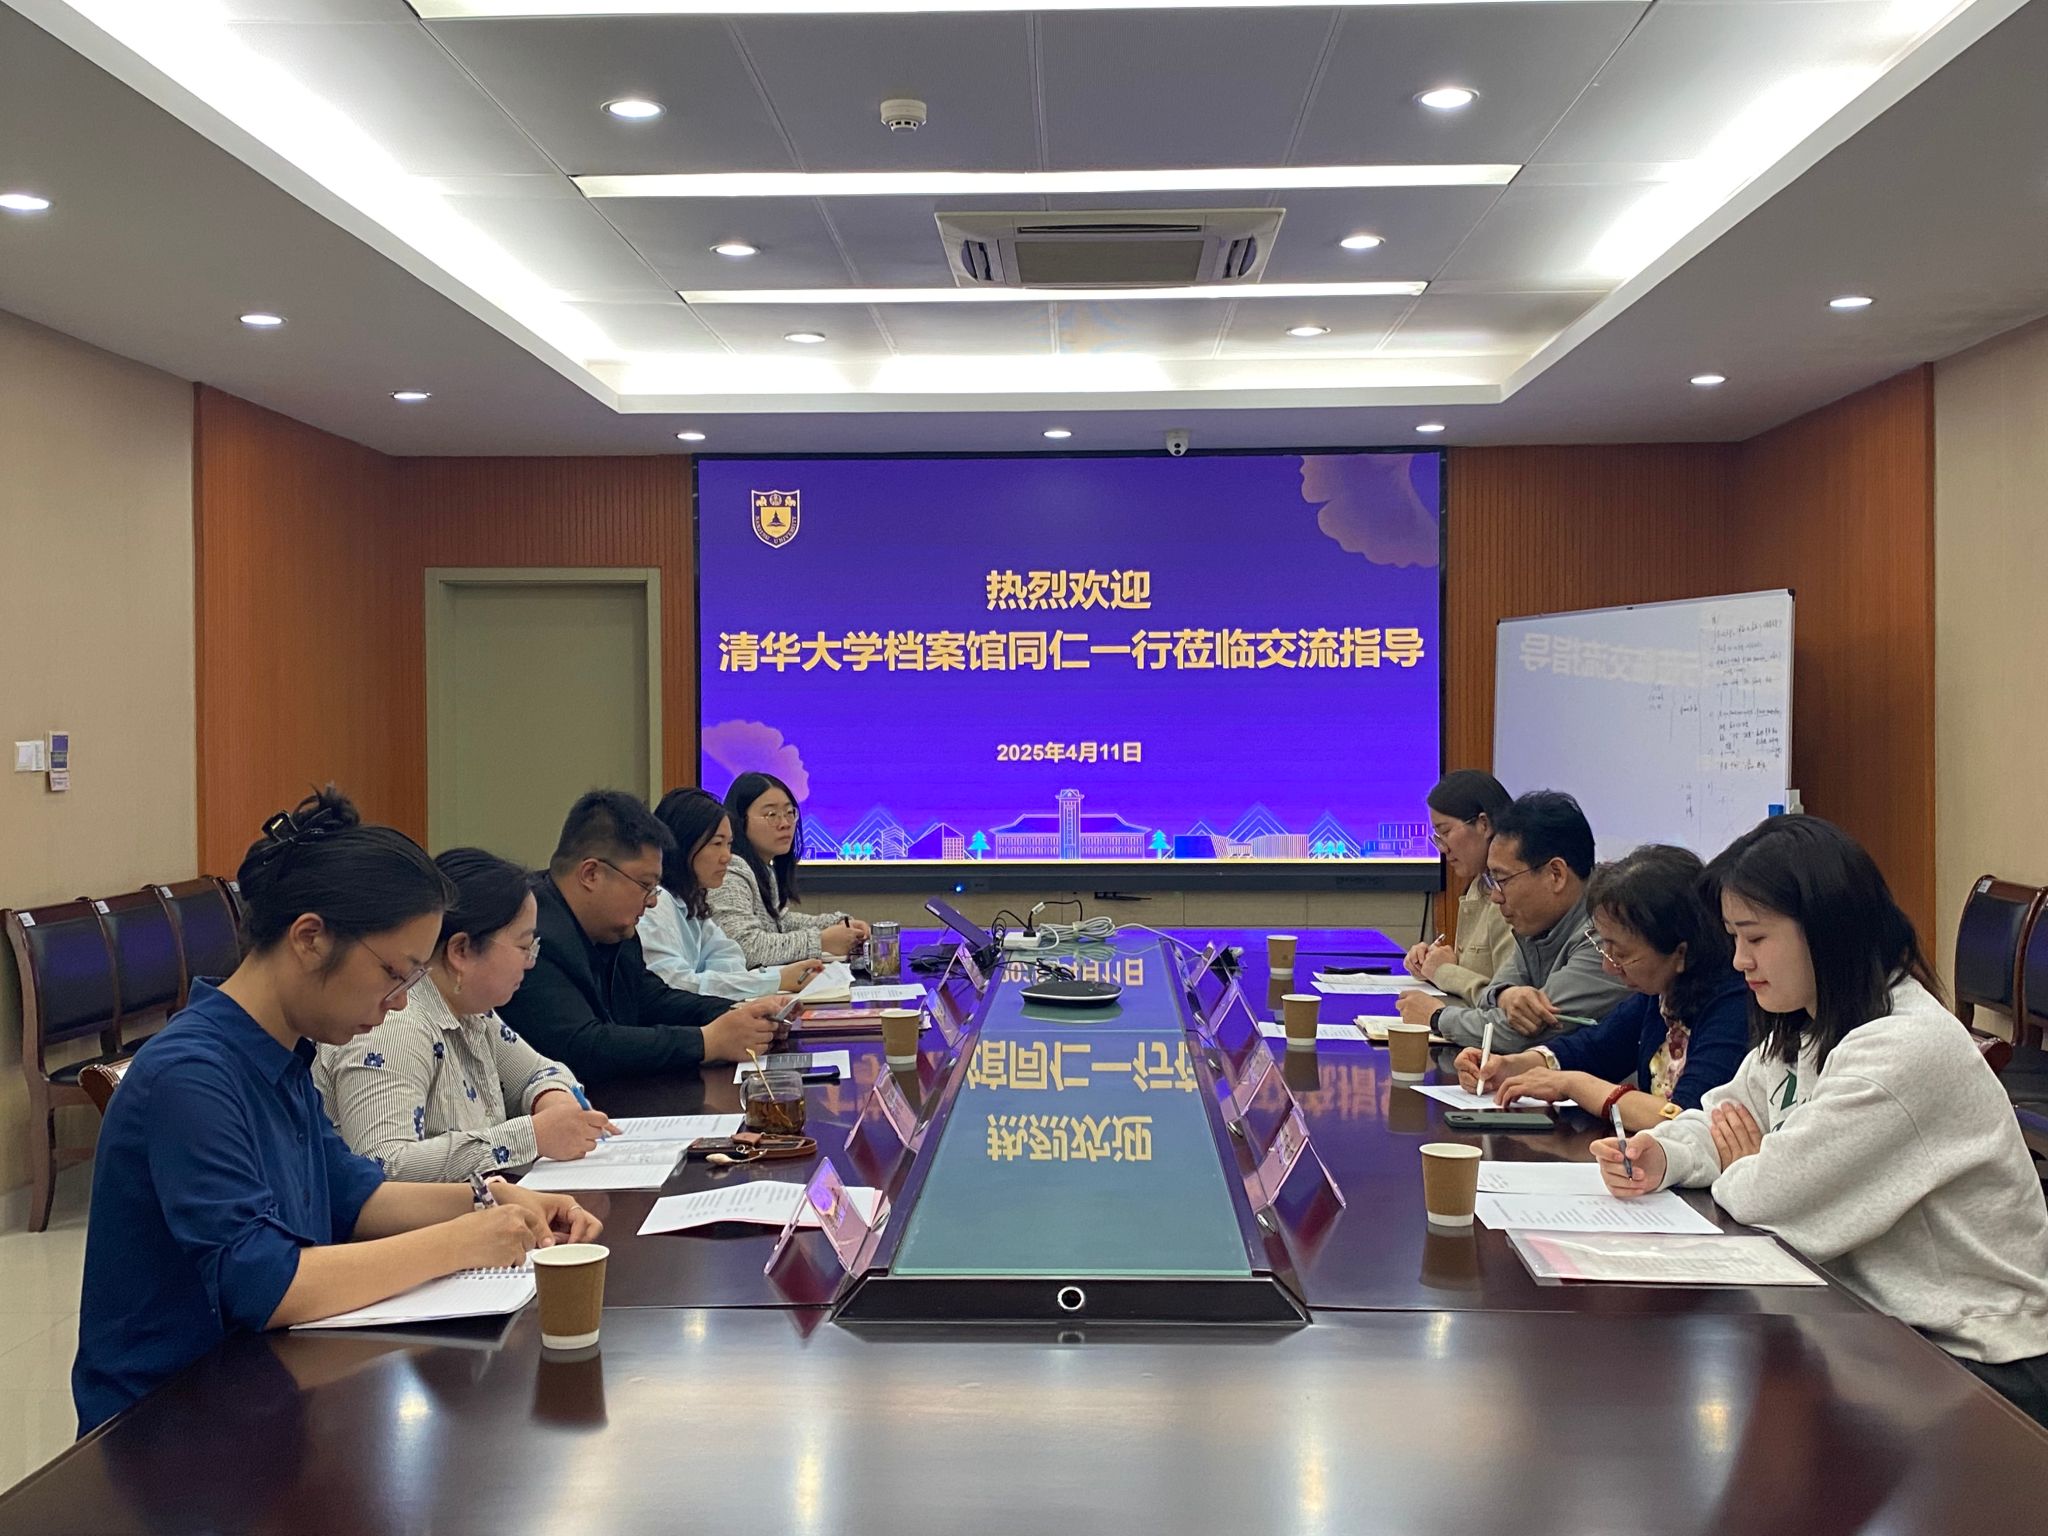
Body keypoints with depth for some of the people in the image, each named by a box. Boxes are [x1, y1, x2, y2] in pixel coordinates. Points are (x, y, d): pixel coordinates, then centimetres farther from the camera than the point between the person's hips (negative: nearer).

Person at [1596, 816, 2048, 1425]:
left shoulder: (1905, 1050, -24)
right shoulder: (1801, 1034, 7)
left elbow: (1772, 1195, -24)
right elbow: (1722, 1118, 16)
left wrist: (1741, 1170, 0)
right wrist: (1662, 1154, -6)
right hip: (1884, 1320, 8)